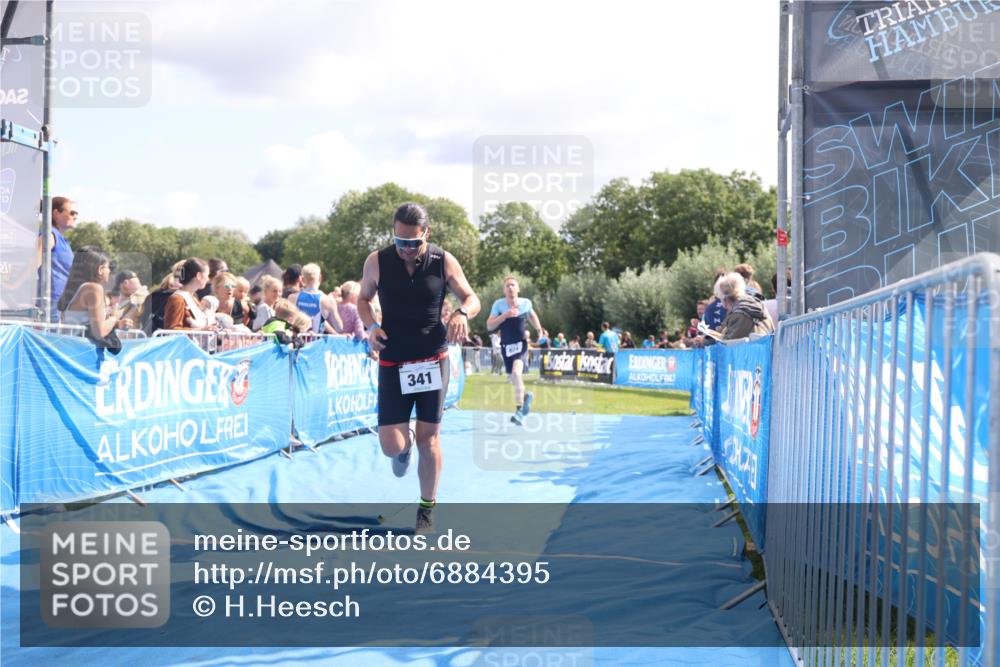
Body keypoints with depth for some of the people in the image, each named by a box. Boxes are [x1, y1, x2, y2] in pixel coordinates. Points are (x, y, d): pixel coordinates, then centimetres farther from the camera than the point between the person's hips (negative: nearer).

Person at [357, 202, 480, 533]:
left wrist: (462, 313, -21)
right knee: (392, 446, -7)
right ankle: (405, 445, 33)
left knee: (429, 436, 5)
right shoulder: (377, 261, -6)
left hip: (433, 360, 0)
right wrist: (372, 326, -11)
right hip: (393, 363, 0)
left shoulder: (444, 261, -6)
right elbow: (363, 299, 10)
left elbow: (472, 298, 2)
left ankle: (427, 509, 22)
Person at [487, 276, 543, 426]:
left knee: (516, 372, -27)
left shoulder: (526, 303, -7)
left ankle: (519, 410, -23)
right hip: (506, 346, 2)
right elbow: (489, 326, -17)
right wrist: (505, 315, -28)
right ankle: (525, 396, 48)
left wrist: (539, 329, 16)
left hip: (521, 344, -2)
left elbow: (532, 315, 16)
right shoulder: (499, 304, -11)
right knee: (512, 379, 14)